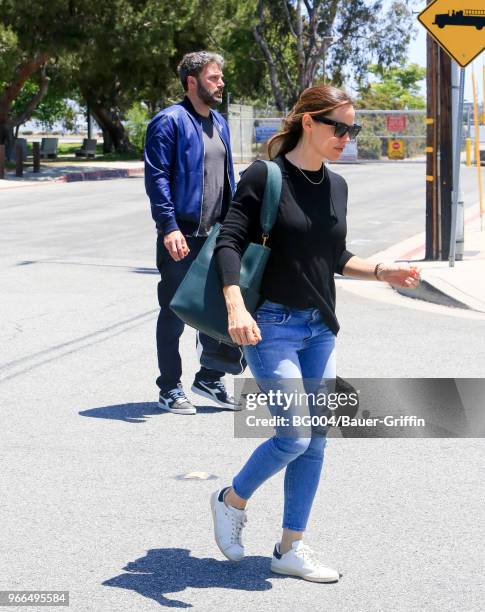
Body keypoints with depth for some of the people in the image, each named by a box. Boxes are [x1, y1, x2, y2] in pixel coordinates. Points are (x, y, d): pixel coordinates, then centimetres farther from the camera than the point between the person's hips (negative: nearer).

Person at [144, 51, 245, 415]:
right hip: (181, 235, -7)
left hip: (216, 234, 7)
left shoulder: (220, 123, 14)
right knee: (174, 313, 3)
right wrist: (170, 228, -23)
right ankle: (170, 389, 12)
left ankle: (210, 377, 25)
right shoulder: (169, 122, -10)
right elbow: (156, 178, -16)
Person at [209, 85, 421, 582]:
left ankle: (290, 549, 18)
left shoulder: (335, 185, 10)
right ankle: (231, 501, 17)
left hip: (320, 329, 7)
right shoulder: (265, 177, -10)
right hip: (272, 324, -7)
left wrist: (382, 272, 5)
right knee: (294, 437, -10)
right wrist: (236, 307, -30)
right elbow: (228, 243, -16)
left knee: (314, 442, 7)